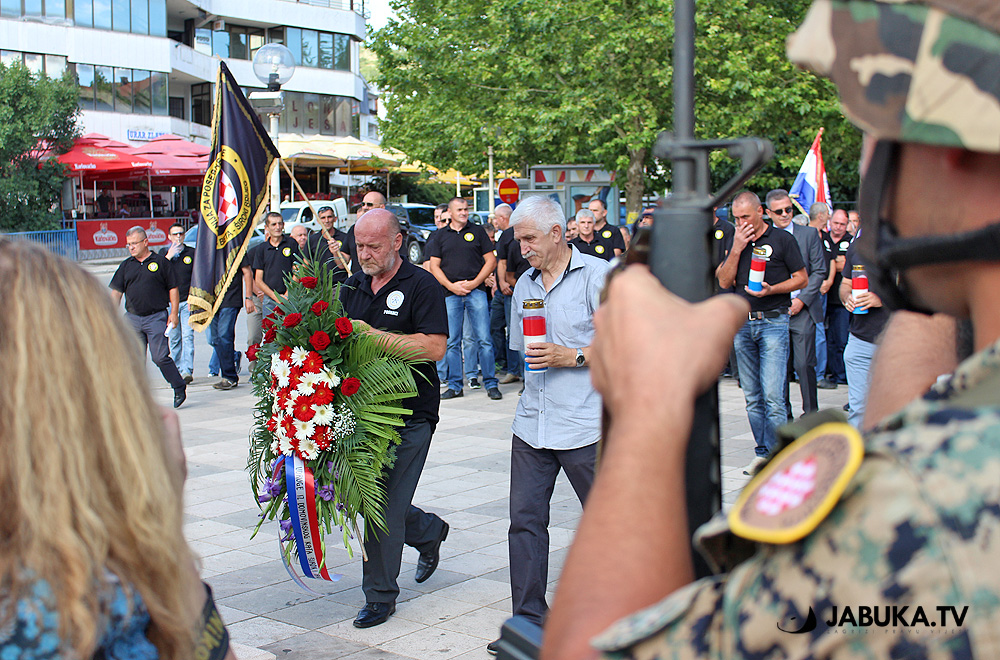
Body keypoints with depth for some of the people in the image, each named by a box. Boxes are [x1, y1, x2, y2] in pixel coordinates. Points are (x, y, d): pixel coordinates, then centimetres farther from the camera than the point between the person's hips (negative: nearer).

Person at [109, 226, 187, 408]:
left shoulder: (160, 262, 2)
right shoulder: (126, 266, 13)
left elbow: (173, 289, 4)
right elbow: (116, 292, 14)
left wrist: (173, 313, -4)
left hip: (156, 317, -4)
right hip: (132, 318, 4)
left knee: (160, 357, -10)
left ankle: (179, 388, 6)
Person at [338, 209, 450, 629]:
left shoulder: (421, 286, -7)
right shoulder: (353, 287, 13)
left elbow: (434, 346, -18)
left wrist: (373, 335, -21)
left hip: (409, 414, -7)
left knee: (385, 506, -5)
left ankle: (380, 595, 9)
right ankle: (429, 531, 39)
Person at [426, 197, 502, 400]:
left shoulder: (477, 231, 8)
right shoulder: (440, 235, 11)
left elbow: (491, 260, 6)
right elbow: (434, 266, 8)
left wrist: (474, 282, -6)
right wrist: (451, 285, -6)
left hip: (476, 292, -1)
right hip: (450, 294, 2)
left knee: (483, 340, -5)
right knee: (452, 342, 3)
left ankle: (491, 384, 2)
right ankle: (454, 385, 11)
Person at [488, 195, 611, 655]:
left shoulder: (598, 276, -6)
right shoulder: (525, 284, 14)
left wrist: (572, 357, -17)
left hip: (585, 425, -5)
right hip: (532, 424, 6)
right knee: (525, 518, 1)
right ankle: (529, 620, 8)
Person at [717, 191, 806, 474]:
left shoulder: (782, 239, -1)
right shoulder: (737, 242, 12)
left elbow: (802, 279, 1)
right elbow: (724, 283, 6)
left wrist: (771, 289, -14)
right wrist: (736, 250, -5)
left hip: (773, 322, -5)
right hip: (743, 323, 5)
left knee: (772, 395, -11)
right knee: (752, 396, 7)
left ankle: (773, 456, -5)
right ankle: (762, 453, 15)